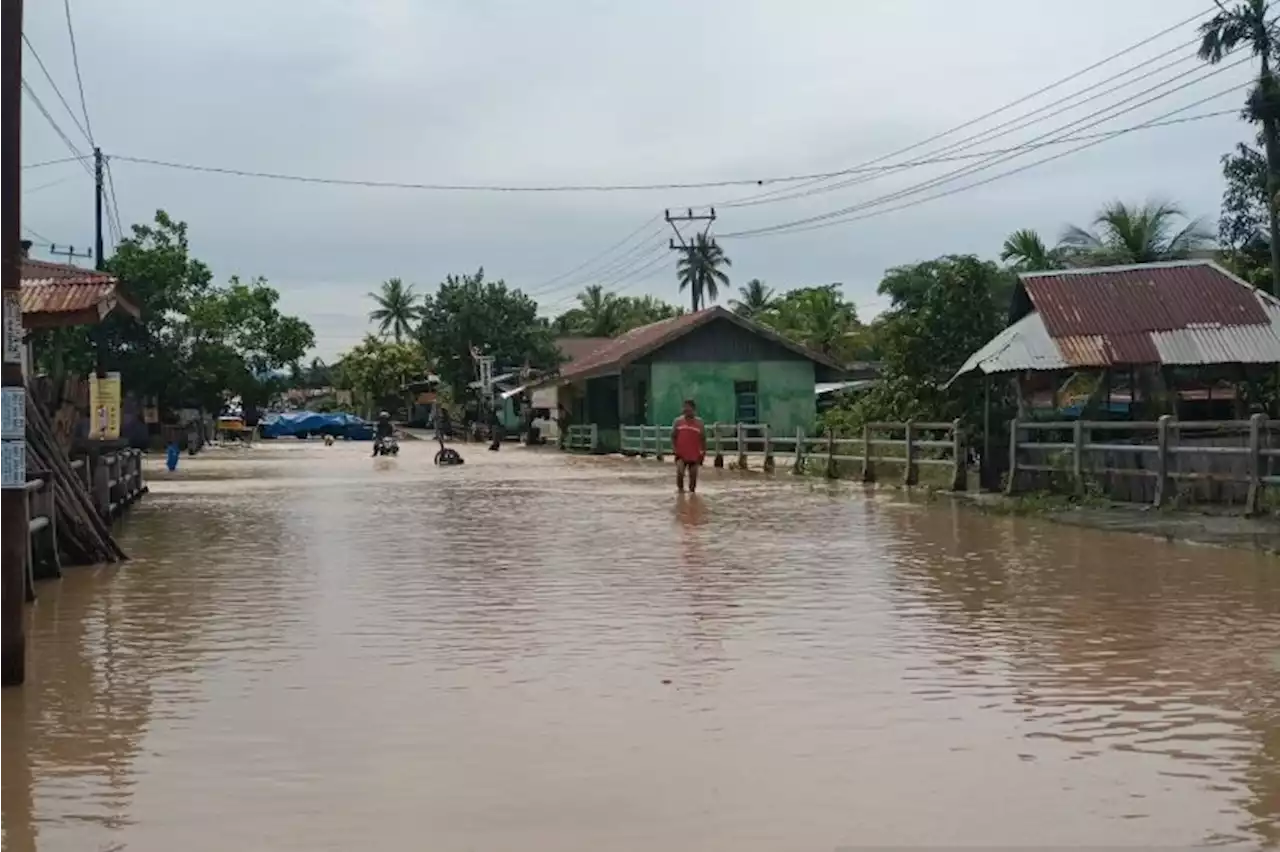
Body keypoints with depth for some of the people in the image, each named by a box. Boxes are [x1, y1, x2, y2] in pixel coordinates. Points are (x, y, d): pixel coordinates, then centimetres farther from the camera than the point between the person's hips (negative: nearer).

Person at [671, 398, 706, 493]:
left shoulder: (699, 422, 2)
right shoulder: (678, 421, 2)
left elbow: (703, 438, 6)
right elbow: (673, 436, 6)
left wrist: (703, 452, 1)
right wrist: (674, 448, -6)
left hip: (694, 455, 1)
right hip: (681, 454, -1)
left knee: (693, 475, 6)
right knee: (680, 472, -20)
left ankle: (691, 492, 21)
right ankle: (680, 489, -1)